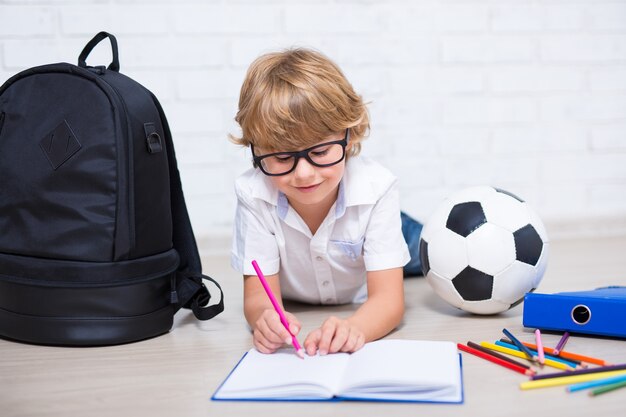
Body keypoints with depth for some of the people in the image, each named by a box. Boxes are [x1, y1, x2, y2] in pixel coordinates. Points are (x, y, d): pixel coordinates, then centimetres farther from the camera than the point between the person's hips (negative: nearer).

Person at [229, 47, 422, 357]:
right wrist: (265, 319, -53)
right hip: (293, 315, 2)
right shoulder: (254, 193, -29)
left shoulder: (376, 188, -31)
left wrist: (352, 327, -58)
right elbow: (258, 296, -26)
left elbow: (388, 299, -33)